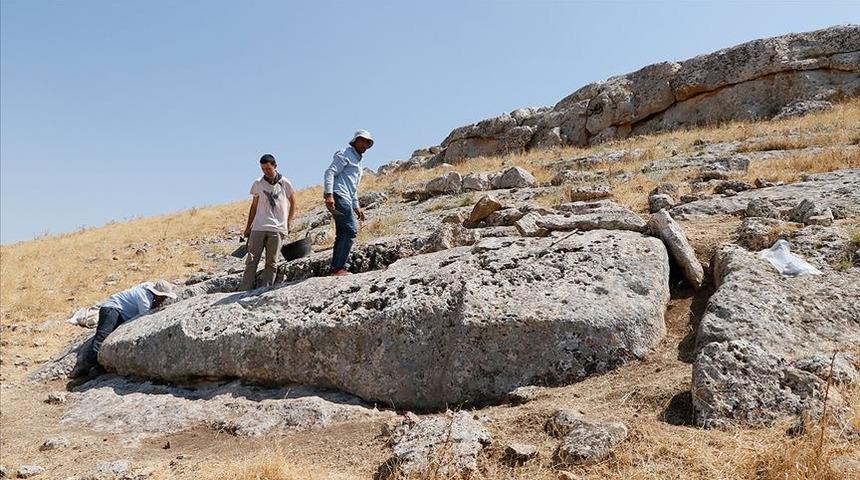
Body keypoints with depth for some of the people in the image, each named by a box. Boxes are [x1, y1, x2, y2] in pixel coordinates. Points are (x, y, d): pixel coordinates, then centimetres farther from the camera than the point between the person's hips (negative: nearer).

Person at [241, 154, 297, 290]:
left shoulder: (285, 183, 4)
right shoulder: (258, 184, 9)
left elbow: (293, 202, 16)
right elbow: (254, 206, 16)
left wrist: (289, 223, 10)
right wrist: (248, 227, 14)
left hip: (278, 229, -1)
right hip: (258, 228, 1)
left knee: (271, 262, -3)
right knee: (251, 261, -3)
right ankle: (244, 291, -2)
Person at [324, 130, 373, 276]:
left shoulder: (357, 161, 29)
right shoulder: (345, 154, 0)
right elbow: (329, 172, -13)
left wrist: (356, 207, 27)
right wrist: (329, 195, -23)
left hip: (345, 199, 10)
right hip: (338, 196, -10)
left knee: (342, 234, 6)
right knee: (351, 230, -16)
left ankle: (335, 268, 7)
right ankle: (338, 267, -18)